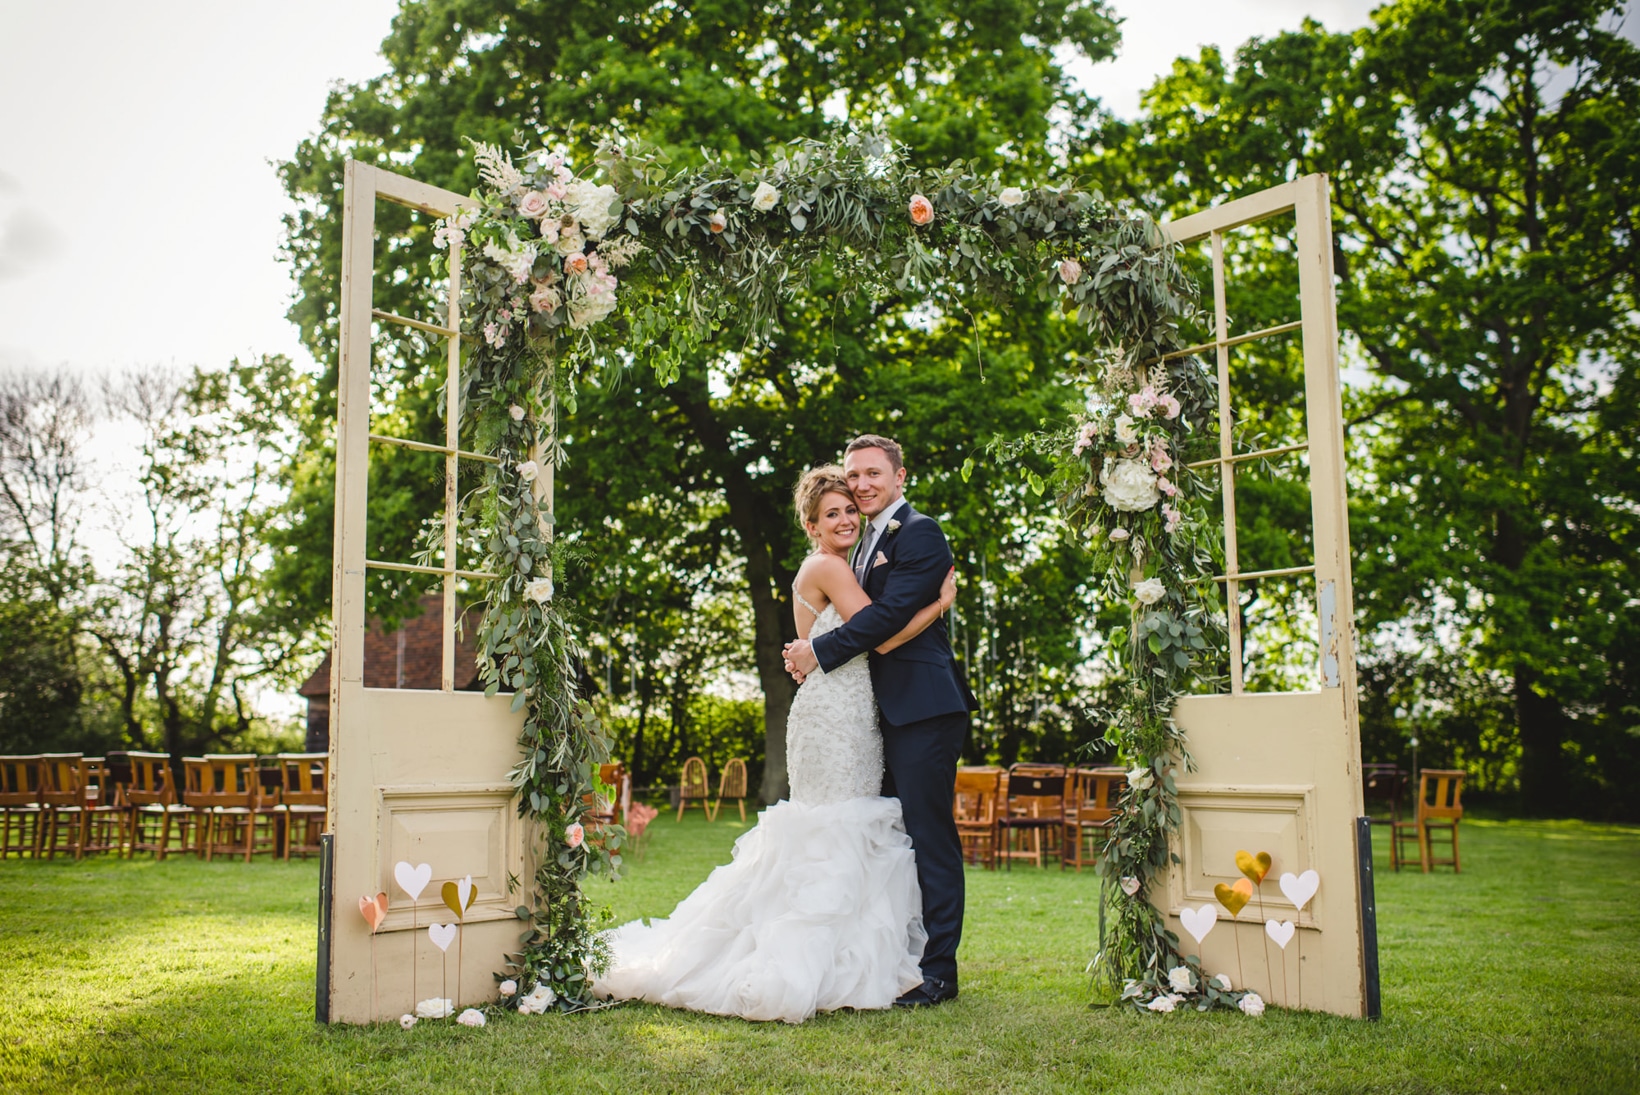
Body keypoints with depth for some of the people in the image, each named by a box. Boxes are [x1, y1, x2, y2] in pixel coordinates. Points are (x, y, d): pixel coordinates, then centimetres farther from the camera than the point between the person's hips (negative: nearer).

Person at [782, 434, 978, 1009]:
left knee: (929, 834, -6)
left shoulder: (918, 532, -8)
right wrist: (810, 650, 2)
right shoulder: (869, 540, 21)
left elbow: (890, 614, -19)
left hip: (923, 707, -10)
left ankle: (938, 968, 1)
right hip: (887, 711, 10)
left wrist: (821, 652, -15)